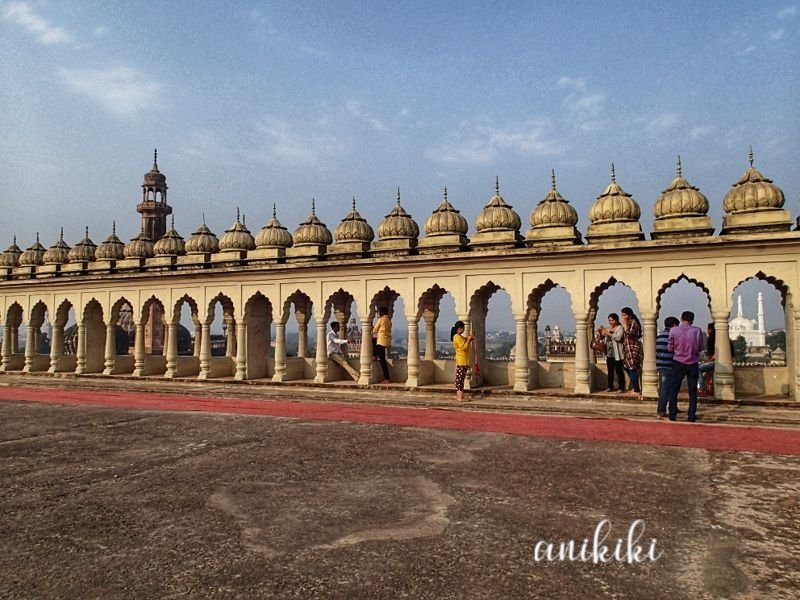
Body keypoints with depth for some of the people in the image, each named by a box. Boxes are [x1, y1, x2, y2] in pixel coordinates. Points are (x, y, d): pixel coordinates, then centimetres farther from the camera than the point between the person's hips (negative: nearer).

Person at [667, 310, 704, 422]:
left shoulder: (674, 330, -9)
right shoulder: (697, 331, -7)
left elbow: (670, 348, -3)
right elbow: (700, 348, 2)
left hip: (678, 363, 0)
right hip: (693, 364, 1)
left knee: (674, 390, 9)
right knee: (692, 391, 9)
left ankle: (672, 414, 9)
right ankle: (692, 415, 8)